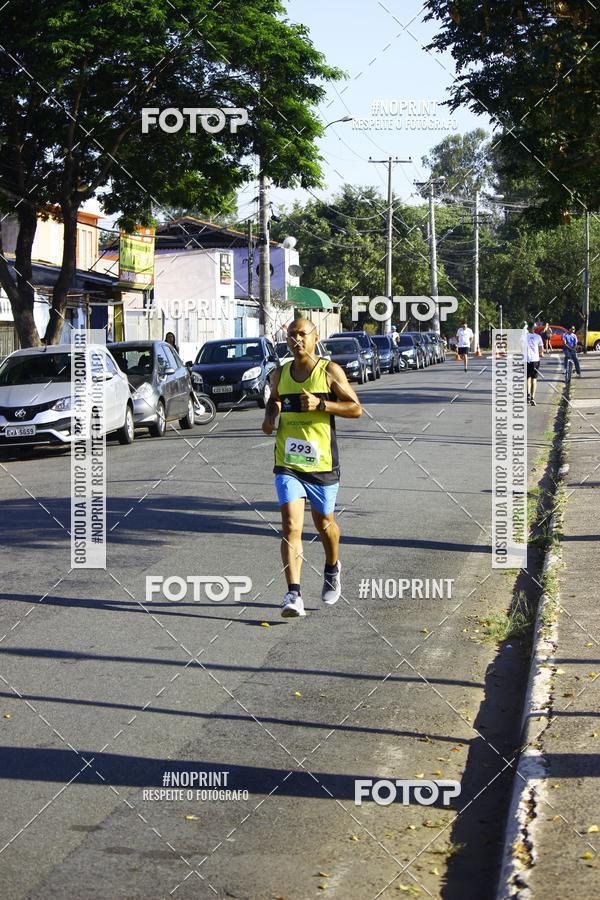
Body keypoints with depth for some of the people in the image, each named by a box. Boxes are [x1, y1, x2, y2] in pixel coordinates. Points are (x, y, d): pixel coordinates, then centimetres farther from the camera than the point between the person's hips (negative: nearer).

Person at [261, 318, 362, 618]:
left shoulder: (330, 371, -5)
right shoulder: (280, 374, 6)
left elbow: (356, 409, -5)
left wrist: (321, 404, -19)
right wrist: (269, 418, 2)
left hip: (322, 462, -2)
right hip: (288, 463, 2)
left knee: (324, 522, 16)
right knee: (290, 526, -13)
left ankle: (332, 569, 47)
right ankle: (293, 595, -18)